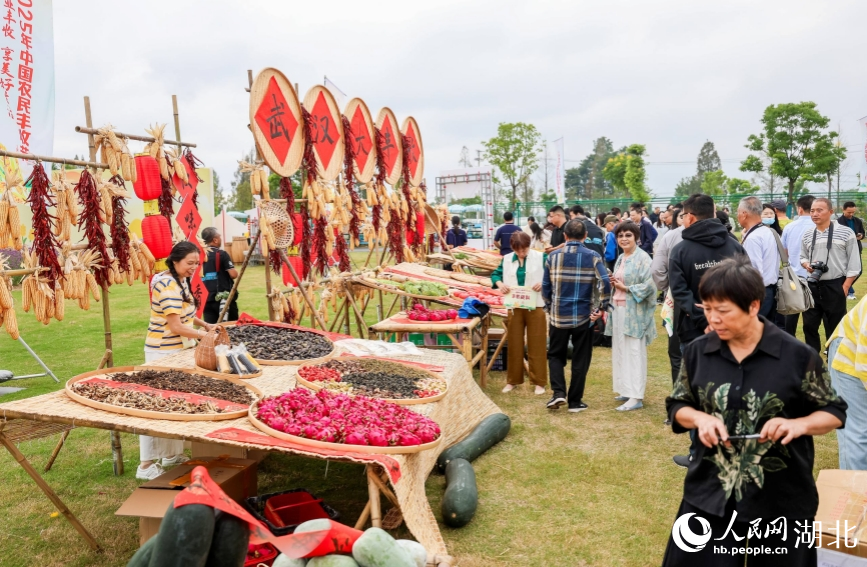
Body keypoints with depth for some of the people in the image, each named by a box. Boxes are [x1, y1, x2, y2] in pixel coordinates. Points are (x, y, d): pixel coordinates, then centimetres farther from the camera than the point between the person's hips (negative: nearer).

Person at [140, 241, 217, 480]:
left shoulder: (180, 280, 8)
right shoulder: (169, 286, -22)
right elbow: (176, 327, -24)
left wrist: (205, 324, 9)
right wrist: (203, 335, -16)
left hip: (175, 350, 10)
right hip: (163, 352, -10)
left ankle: (171, 454, 29)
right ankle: (147, 465, 3)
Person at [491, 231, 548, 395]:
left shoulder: (541, 257, -5)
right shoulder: (507, 259, 3)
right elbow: (495, 274, 11)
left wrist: (543, 283, -22)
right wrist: (500, 283, -10)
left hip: (535, 306, -3)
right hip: (515, 307, 3)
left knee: (536, 345, 5)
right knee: (514, 344, 11)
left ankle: (539, 382, 15)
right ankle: (512, 380, 23)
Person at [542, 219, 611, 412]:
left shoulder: (553, 256, 0)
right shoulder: (593, 257, -5)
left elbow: (545, 286, 3)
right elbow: (605, 283, -16)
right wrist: (601, 308, -6)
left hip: (558, 315, 1)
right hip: (584, 316, -1)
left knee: (555, 354, 17)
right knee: (580, 359, 11)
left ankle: (558, 392, 1)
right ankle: (575, 401, 16)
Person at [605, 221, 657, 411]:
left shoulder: (642, 258, -11)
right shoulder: (621, 258, 15)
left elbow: (650, 284, -19)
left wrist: (626, 287, -14)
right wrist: (614, 283, 1)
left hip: (634, 311, -8)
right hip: (619, 309, 8)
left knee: (634, 353, -5)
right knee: (621, 351, 11)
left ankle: (636, 397, -2)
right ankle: (626, 390, 22)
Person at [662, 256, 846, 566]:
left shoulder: (798, 356, -10)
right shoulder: (697, 352, -3)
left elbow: (834, 412, 0)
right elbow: (677, 405, 7)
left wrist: (798, 424, -20)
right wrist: (700, 418, -14)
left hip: (782, 502, -2)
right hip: (710, 497, 2)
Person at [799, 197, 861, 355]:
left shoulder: (846, 232, -6)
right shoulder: (807, 234, 5)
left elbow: (854, 263, -5)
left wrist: (845, 287, -11)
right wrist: (807, 265, -7)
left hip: (835, 287, -3)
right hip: (812, 286, 4)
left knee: (834, 327, 7)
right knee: (809, 325, 8)